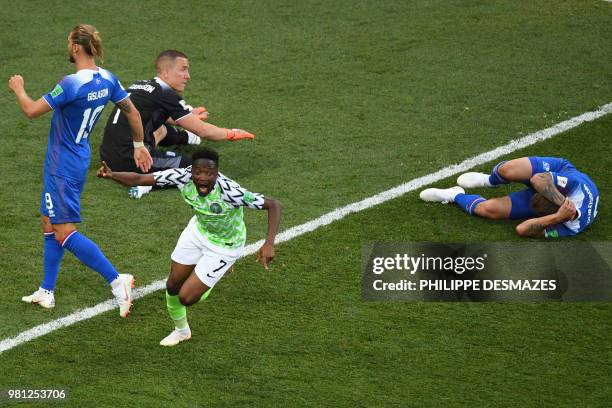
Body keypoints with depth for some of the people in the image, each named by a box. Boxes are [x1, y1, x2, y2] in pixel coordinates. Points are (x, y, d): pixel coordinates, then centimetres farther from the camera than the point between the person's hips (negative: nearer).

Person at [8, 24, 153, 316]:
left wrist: (18, 88, 1)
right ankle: (46, 292, 26)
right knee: (50, 224, 19)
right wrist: (139, 145, 24)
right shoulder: (107, 79, -2)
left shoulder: (72, 84, -26)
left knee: (64, 233, -6)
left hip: (62, 166, -9)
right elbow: (132, 112, 10)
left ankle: (117, 280, -14)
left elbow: (32, 110, -19)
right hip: (79, 158, 9)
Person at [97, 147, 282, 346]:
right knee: (173, 285, 15)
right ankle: (181, 330, 46)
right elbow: (140, 179, -25)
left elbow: (273, 205, -35)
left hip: (224, 246, -4)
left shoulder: (229, 192, -40)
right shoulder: (183, 176, -28)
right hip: (198, 230, 4)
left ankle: (207, 286, 34)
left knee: (186, 298, -4)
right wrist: (112, 175, -44)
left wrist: (269, 244, -46)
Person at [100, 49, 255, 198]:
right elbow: (203, 131, -6)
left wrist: (189, 116, 48)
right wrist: (231, 134, 11)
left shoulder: (140, 85, 14)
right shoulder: (166, 94, -10)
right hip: (130, 161, -10)